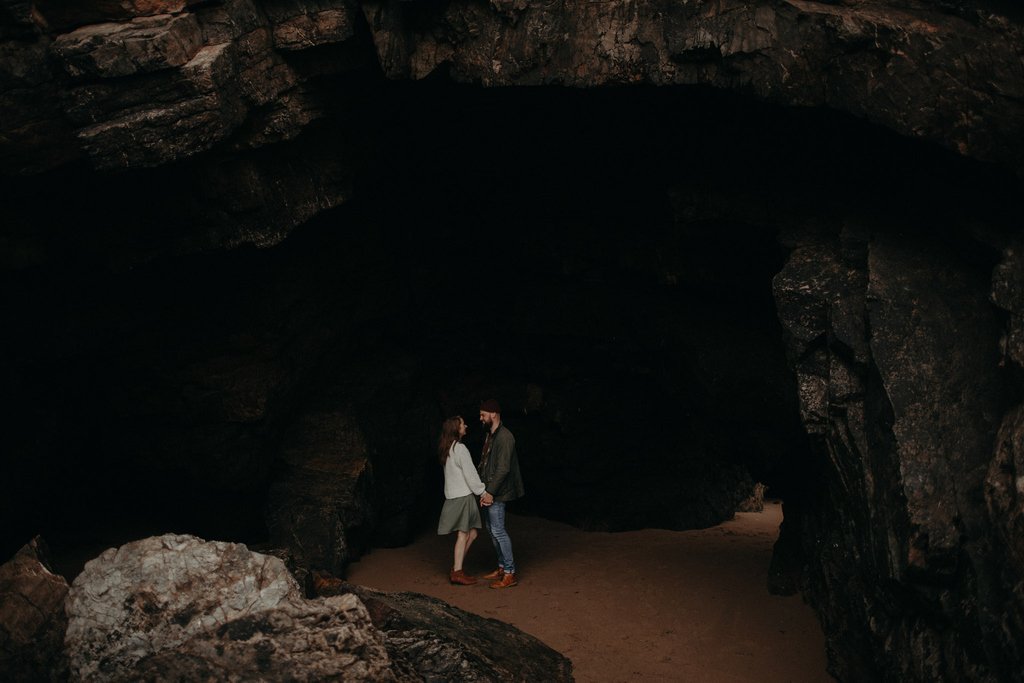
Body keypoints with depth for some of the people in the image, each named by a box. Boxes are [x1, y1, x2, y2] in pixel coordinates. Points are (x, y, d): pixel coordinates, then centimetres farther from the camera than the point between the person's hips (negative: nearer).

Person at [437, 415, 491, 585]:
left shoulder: (447, 449, 14)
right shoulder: (460, 448, -15)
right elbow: (470, 474, -15)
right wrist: (483, 492, -8)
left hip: (454, 495, 9)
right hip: (463, 496, -9)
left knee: (471, 533, 12)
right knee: (463, 534, -4)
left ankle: (456, 566, 14)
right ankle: (457, 572, -3)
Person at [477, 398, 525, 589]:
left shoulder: (504, 437, -17)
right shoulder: (489, 435, 13)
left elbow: (503, 469, -22)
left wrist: (490, 492, -22)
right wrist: (484, 490, 11)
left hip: (497, 493, -10)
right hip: (488, 491, 10)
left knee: (498, 531, -8)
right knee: (491, 530, 14)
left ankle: (510, 573, -2)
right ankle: (502, 567, 25)